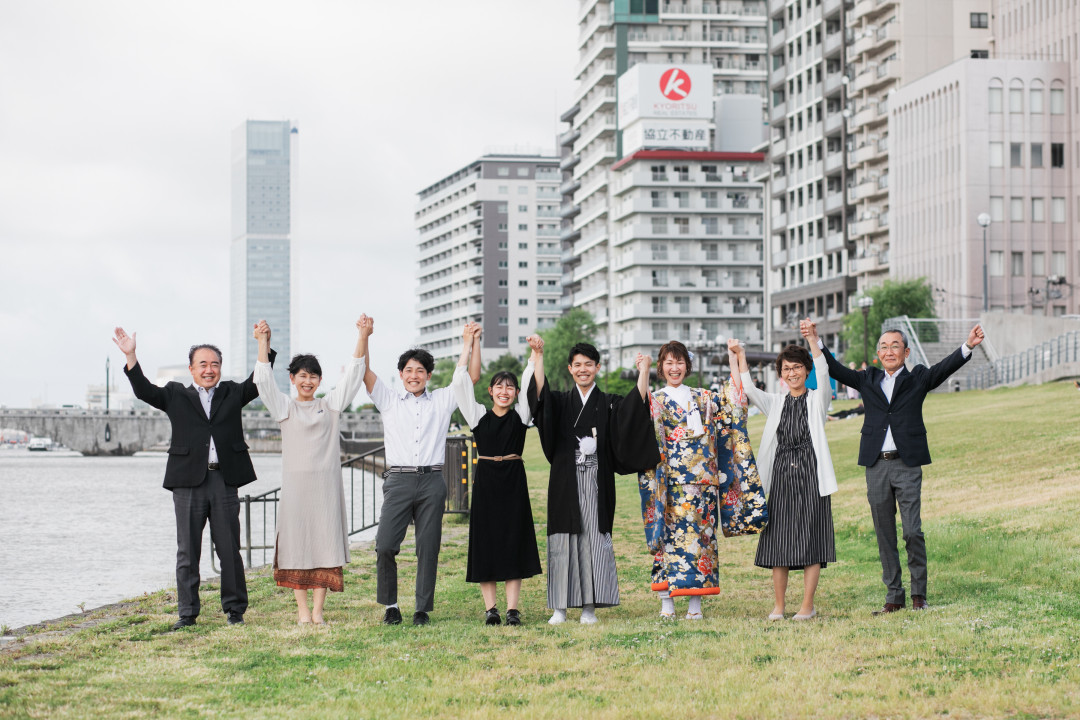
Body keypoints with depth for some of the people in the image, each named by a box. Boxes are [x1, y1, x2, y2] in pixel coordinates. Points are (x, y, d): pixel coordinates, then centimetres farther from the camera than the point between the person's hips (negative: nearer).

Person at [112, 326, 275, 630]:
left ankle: (235, 610, 14)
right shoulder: (176, 396, 11)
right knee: (187, 552, 2)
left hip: (224, 481, 1)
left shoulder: (232, 393, 15)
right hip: (188, 483, -1)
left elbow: (259, 381, 9)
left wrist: (265, 347, -2)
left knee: (230, 550, 4)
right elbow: (145, 391, 0)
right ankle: (187, 613, 8)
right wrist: (131, 357, -11)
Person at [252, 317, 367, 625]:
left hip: (325, 484, 1)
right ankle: (302, 609, 6)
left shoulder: (331, 405, 11)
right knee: (297, 543, 0)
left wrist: (362, 337, -5)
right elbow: (265, 381, -4)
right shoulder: (285, 407, 8)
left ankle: (318, 611, 1)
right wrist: (263, 343, -14)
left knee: (325, 542, -3)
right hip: (296, 483, -1)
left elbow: (352, 375, 4)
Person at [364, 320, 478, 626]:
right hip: (399, 480, -1)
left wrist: (472, 343, 1)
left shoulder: (442, 401, 14)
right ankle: (390, 605, 5)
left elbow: (472, 377, 10)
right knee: (385, 546, -11)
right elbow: (364, 373, 4)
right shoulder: (388, 400, 13)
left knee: (428, 548, 1)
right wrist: (364, 337, -5)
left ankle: (423, 609, 9)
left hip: (432, 482, 1)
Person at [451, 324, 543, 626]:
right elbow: (461, 381, 0)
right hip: (486, 479, 0)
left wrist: (535, 354, -10)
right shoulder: (479, 415, 6)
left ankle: (512, 609, 1)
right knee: (485, 541, 0)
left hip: (513, 480, 0)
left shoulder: (520, 416, 8)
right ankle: (490, 608, 4)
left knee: (514, 541, -1)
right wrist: (469, 343, -2)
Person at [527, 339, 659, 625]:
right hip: (566, 483, 0)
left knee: (594, 540, -2)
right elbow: (540, 393, -9)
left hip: (597, 483, 0)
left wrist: (643, 371, -15)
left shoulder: (608, 405, 10)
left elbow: (635, 406, -7)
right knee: (563, 540, -2)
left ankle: (589, 607, 2)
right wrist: (538, 355, -18)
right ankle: (559, 608, 2)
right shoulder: (560, 403, 10)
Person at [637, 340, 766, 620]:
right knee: (672, 534, -6)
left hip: (703, 479, 3)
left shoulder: (703, 398, 17)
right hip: (671, 479, -3)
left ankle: (696, 604, 4)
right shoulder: (656, 401, 6)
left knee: (701, 534, 1)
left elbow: (731, 398, 13)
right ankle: (666, 604, -3)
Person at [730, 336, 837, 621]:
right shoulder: (775, 402, 15)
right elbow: (749, 390, 0)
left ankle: (808, 605, 1)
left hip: (811, 474, -3)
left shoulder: (817, 400, 6)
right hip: (781, 475, 3)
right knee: (779, 541, 2)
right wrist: (740, 357, -11)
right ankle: (779, 604, 9)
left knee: (810, 539, -4)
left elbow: (823, 375, -12)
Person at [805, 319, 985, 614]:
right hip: (876, 466, 3)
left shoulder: (918, 378, 6)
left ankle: (918, 593, 6)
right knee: (884, 534, 7)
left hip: (907, 465, -3)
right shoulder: (868, 380, 13)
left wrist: (968, 346, -26)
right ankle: (894, 596, 14)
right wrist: (816, 342, -7)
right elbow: (836, 370, 6)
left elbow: (944, 368, -9)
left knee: (913, 531, -7)